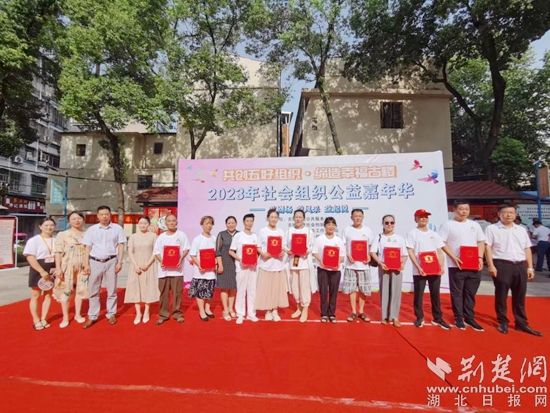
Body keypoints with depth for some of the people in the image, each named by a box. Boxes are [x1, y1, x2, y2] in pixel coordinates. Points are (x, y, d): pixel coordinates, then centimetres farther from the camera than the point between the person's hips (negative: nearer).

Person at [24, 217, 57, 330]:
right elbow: (30, 258, -17)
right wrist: (42, 271, -24)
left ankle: (43, 319, 24)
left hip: (51, 271, 4)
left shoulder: (56, 240, 5)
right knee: (35, 296, 5)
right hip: (38, 271, -4)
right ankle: (36, 320, 18)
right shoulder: (34, 240, -9)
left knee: (48, 295, 11)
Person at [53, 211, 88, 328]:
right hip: (67, 266, -2)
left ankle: (78, 314, 25)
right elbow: (58, 252, -7)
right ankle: (65, 318, 16)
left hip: (82, 267, 3)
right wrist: (58, 268, -13)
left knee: (80, 290, 10)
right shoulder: (62, 235, -3)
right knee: (65, 291, 4)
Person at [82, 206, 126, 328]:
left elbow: (121, 246, 2)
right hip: (95, 262, 1)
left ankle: (111, 314, 19)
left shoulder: (117, 228, 1)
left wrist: (119, 262, -4)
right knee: (93, 290, 6)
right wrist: (86, 264, 0)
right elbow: (88, 248, 6)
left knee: (111, 289, 7)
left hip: (111, 261, -1)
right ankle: (92, 316, 17)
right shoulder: (91, 229, 5)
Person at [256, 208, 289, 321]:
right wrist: (263, 254, -18)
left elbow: (283, 247, 11)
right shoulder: (262, 231, -1)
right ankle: (268, 311, 16)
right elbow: (258, 247, 0)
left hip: (278, 264, 3)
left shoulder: (281, 232, 9)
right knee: (266, 288, 1)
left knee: (277, 287, 5)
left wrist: (283, 252, -10)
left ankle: (275, 311, 18)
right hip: (266, 264, -2)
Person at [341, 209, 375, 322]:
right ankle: (353, 312, 17)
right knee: (352, 288, 4)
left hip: (363, 264, 1)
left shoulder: (368, 230, 5)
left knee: (363, 289, 6)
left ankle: (361, 312, 20)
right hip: (350, 264, -1)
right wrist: (348, 255, -12)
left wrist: (369, 256, -7)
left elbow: (371, 246, 10)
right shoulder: (347, 230, 2)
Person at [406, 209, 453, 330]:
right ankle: (419, 317, 18)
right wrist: (418, 267, -15)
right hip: (419, 270, -4)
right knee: (418, 295, 4)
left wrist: (441, 266, -4)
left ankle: (438, 318, 23)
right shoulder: (412, 233, -1)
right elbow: (410, 252, -7)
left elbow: (440, 251, 10)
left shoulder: (434, 234, 12)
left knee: (435, 295, 11)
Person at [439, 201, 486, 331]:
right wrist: (453, 257, -15)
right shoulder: (448, 225, -2)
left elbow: (481, 242, 15)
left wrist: (480, 258, 0)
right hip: (456, 265, -4)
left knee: (470, 293, 11)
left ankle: (469, 317, 23)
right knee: (457, 293, 4)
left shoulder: (474, 225, 12)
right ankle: (459, 318, 15)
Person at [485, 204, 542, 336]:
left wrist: (530, 267, 10)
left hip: (520, 266, 5)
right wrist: (491, 266, -13)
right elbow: (488, 248, -6)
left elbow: (527, 249, 17)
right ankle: (503, 323, 14)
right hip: (502, 265, -5)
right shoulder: (492, 229, 0)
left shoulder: (521, 230, 16)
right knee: (501, 295, 3)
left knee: (519, 296, 11)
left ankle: (521, 323, 22)